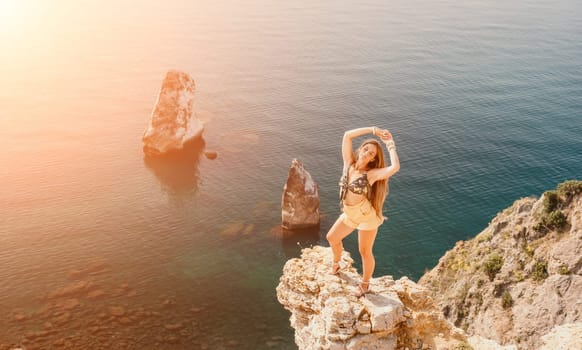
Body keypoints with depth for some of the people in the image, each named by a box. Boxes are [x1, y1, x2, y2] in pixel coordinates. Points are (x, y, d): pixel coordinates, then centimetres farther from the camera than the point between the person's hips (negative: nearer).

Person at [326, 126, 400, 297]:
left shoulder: (372, 173, -24)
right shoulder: (349, 163, -10)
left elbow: (395, 168, -42)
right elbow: (347, 135, -14)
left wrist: (390, 145, -29)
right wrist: (373, 130, -14)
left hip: (368, 217, -6)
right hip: (349, 214, 6)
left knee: (365, 252, 8)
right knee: (331, 238, 22)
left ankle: (365, 283, 34)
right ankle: (336, 264, 52)